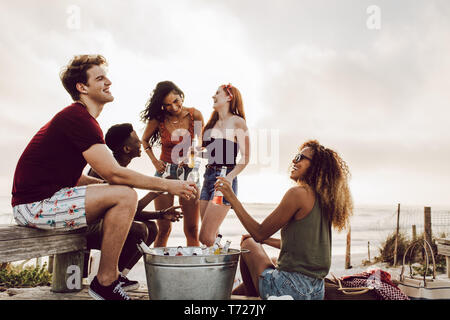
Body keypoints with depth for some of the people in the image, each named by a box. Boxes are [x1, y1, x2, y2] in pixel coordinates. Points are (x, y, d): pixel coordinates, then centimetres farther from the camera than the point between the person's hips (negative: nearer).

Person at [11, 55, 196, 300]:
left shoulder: (75, 118, 18)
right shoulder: (79, 118, -15)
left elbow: (76, 178, 18)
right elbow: (113, 173, -21)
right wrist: (167, 185, -15)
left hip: (44, 200, 11)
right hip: (36, 204, -10)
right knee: (125, 196, -21)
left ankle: (115, 272, 18)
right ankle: (105, 282, -11)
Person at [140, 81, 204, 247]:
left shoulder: (195, 115, -7)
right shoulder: (158, 119, -7)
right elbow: (144, 140, 11)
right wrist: (155, 161, -1)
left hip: (189, 171, 1)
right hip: (165, 171, 0)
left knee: (192, 230, 0)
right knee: (164, 229, -1)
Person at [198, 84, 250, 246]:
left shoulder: (237, 122, -5)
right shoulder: (213, 122, 17)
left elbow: (245, 157, -9)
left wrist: (230, 177, -20)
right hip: (208, 177, 7)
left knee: (206, 237, -11)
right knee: (212, 236, 8)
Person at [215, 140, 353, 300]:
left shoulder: (299, 193, -16)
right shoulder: (322, 199, 8)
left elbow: (260, 233, -13)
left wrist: (232, 197, -9)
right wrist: (265, 239, 24)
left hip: (292, 288, -8)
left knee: (248, 243, 18)